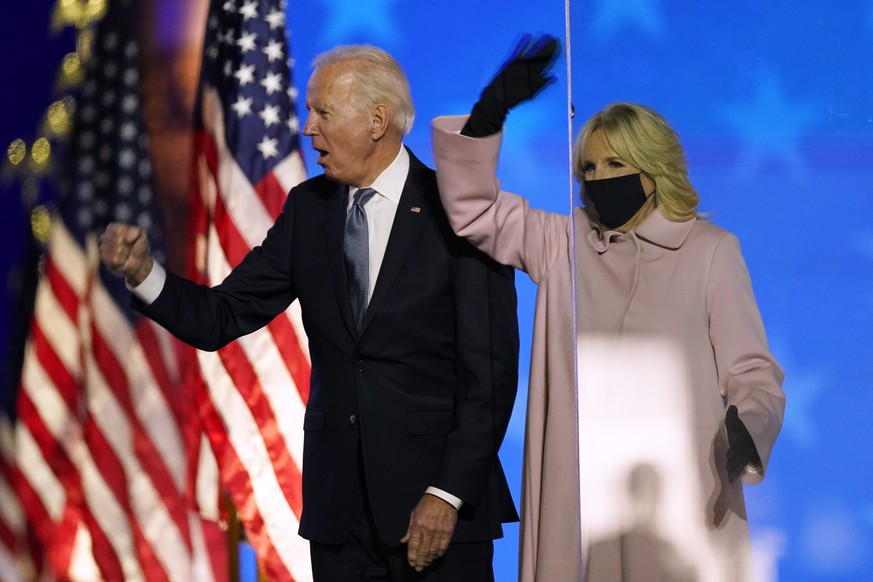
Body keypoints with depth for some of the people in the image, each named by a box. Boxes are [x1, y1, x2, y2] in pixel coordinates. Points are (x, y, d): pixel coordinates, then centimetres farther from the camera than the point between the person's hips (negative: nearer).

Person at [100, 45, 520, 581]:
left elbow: (490, 375, -9)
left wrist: (449, 494, -14)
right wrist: (142, 271, -12)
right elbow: (223, 317, 4)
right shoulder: (308, 207, 7)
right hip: (338, 504, 4)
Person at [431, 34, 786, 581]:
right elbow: (474, 208, 6)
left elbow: (753, 372, 0)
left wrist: (747, 427, -21)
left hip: (681, 498, -2)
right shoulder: (565, 244, 11)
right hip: (580, 493, 3)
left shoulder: (711, 250, 1)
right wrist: (491, 110, -6)